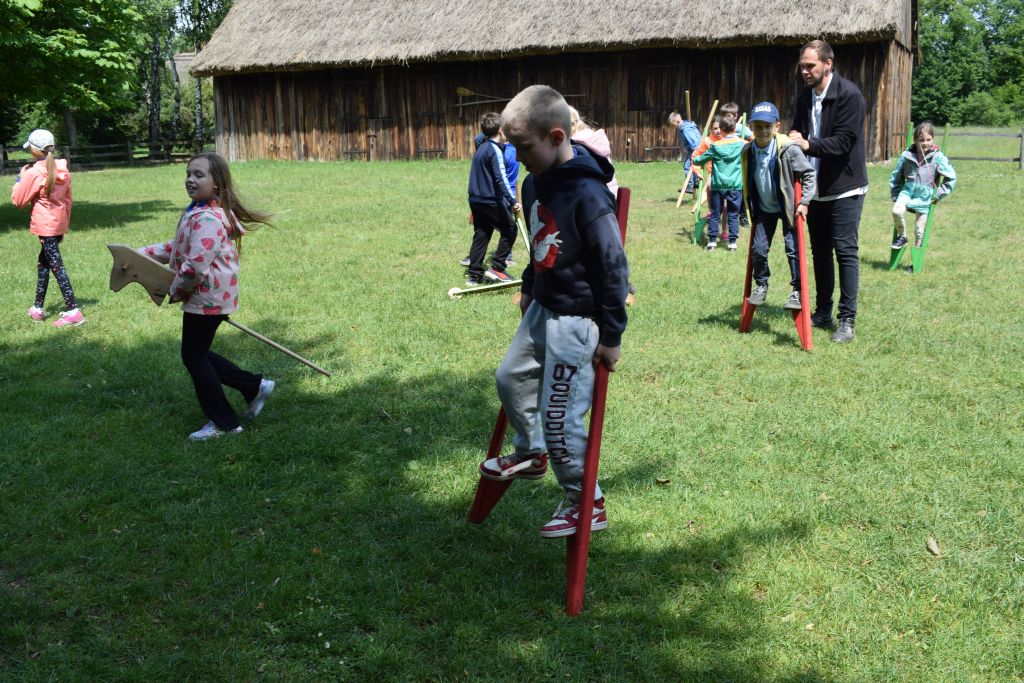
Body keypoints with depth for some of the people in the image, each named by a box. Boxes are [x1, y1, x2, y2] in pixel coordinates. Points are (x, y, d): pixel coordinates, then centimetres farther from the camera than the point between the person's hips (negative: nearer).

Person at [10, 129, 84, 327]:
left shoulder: (34, 172, -14)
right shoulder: (62, 170, 8)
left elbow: (18, 200, -6)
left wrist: (18, 181, 9)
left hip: (45, 227, -8)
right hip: (59, 225, 8)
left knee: (57, 267, -8)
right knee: (42, 264, 19)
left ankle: (73, 311, -12)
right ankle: (38, 309, 26)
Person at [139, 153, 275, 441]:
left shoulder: (207, 219, -24)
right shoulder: (198, 212, 11)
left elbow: (196, 265, -30)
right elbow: (178, 248, 23)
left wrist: (176, 291, -14)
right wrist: (144, 253, 15)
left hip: (206, 298, -10)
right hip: (209, 297, 10)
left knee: (194, 357, 3)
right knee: (198, 354, 19)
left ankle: (223, 423, 14)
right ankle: (254, 387, 25)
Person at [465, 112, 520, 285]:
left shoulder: (480, 148, 14)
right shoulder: (495, 150, -13)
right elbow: (501, 178, -21)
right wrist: (513, 200, -24)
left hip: (476, 200, 8)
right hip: (491, 201, -8)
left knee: (480, 236, 11)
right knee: (510, 230, 3)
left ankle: (474, 275, 9)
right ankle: (496, 267, -2)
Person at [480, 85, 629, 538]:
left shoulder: (587, 195, -25)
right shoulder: (534, 183, 2)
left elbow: (613, 266, -22)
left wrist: (611, 336, -18)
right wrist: (528, 289, 25)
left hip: (575, 319, -9)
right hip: (542, 309, 9)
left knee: (559, 415, -5)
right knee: (511, 378, 23)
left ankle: (586, 504, 13)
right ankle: (530, 452, 47)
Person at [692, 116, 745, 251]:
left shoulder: (715, 146, -3)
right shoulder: (741, 145, 0)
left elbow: (700, 159, 6)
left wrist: (695, 160, 27)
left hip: (718, 185, -1)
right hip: (735, 185, 1)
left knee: (715, 214, 7)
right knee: (733, 215, 5)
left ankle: (712, 241, 5)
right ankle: (732, 242, 3)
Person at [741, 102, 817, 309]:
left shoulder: (788, 149, -22)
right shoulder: (748, 151, -8)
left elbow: (809, 174, -14)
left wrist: (804, 202, -16)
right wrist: (751, 207, 11)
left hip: (788, 207, -4)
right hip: (764, 208, 4)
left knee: (793, 249, -6)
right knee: (758, 248, 3)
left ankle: (797, 292, 6)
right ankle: (761, 285, 24)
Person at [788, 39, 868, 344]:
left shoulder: (849, 95, -15)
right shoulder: (805, 97, 8)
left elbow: (844, 141, -22)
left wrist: (809, 144, -34)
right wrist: (792, 140, -8)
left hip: (844, 187, -7)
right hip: (816, 188, 7)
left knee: (845, 251, -6)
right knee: (820, 251, 13)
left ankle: (847, 320, -2)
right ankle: (823, 313, 24)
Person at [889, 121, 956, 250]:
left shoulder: (938, 157, -10)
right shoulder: (906, 156, -5)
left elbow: (951, 177, -2)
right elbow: (895, 176, 9)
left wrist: (939, 194, -4)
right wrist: (895, 195, 7)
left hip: (924, 197, -1)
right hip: (907, 192, 1)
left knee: (919, 230, 2)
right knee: (896, 211, -26)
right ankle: (901, 236, -2)